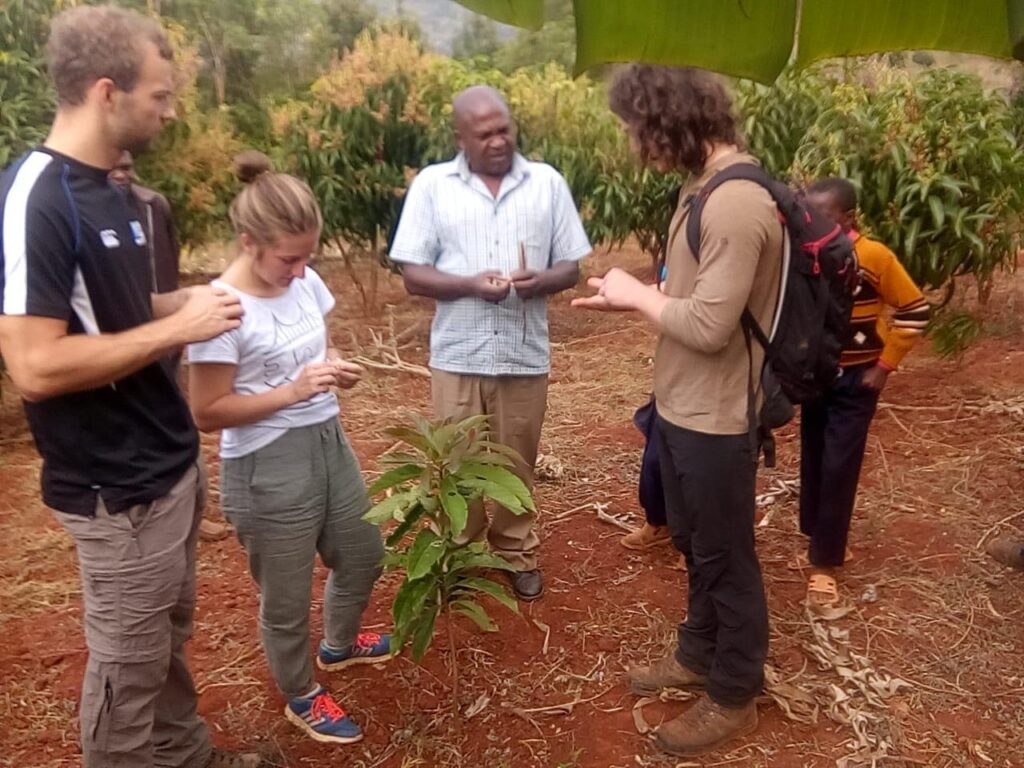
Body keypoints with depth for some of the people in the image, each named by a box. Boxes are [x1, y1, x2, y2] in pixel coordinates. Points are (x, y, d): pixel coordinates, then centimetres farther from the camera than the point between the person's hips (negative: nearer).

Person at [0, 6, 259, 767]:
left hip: (171, 463, 9)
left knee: (169, 636, 23)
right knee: (128, 661, 11)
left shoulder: (106, 189, 9)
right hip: (120, 490, -9)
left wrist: (185, 301, 4)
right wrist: (177, 326, -20)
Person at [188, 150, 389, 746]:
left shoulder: (306, 283, -1)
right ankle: (302, 698, 41)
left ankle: (339, 646, 55)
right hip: (266, 468, -7)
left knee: (363, 556, 25)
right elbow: (208, 413, -17)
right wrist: (292, 391, -26)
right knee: (287, 599, 13)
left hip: (330, 444, 7)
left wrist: (337, 368, -7)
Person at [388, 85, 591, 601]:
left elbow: (571, 266, 5)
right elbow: (413, 275, -3)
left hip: (525, 355, 1)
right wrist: (470, 284, -20)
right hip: (457, 356, 0)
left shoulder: (548, 182, 4)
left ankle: (518, 555, 35)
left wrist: (541, 281, -18)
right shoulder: (431, 184, 0)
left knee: (516, 464, 15)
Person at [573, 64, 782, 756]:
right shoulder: (706, 187, 6)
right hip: (680, 408, 9)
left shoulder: (738, 203, -25)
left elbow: (710, 325, -27)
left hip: (715, 420, -9)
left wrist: (638, 295, -13)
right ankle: (699, 654, 46)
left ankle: (734, 697, 32)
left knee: (726, 559, 10)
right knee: (694, 545, 24)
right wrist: (633, 296, 0)